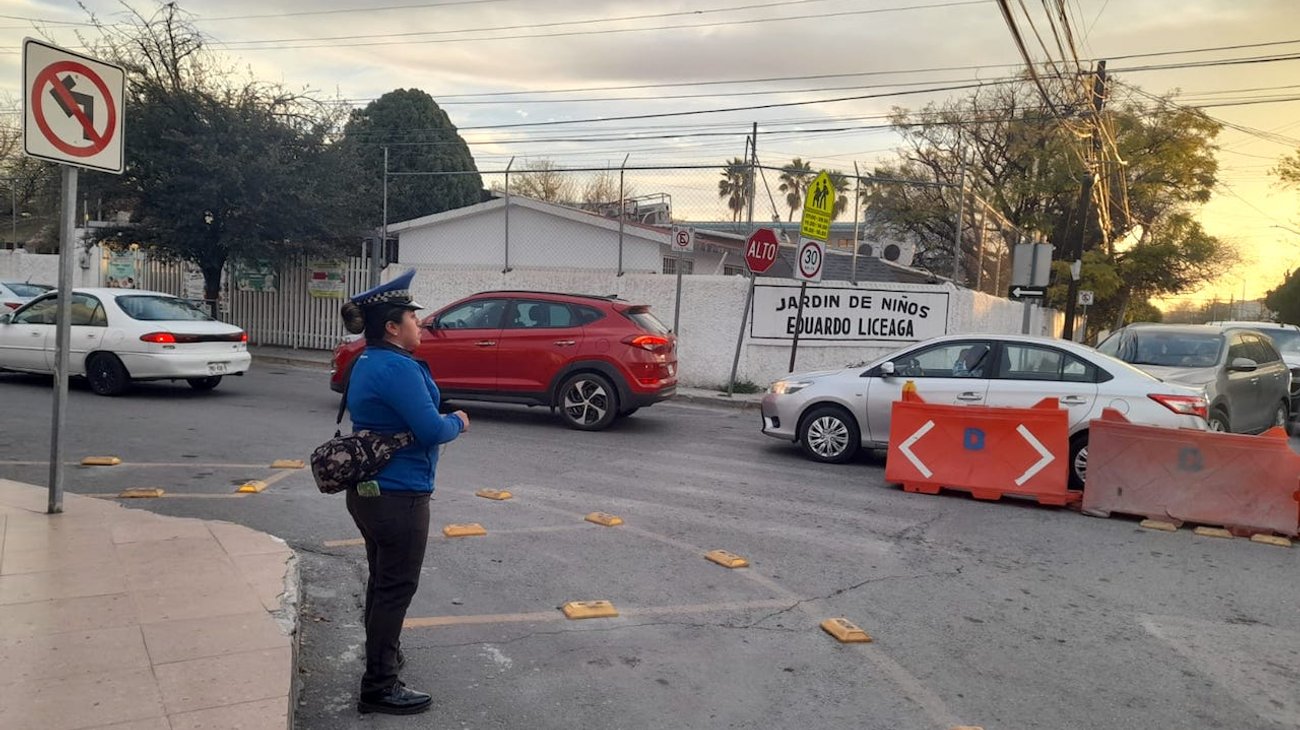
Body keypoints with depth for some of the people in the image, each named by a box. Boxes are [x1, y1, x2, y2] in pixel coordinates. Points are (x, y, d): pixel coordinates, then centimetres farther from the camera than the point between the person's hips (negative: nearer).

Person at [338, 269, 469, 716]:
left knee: (382, 580, 24)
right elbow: (431, 431, -23)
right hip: (399, 497, -10)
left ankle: (382, 654, 42)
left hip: (369, 491, 10)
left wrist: (445, 420, 6)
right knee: (397, 588, 0)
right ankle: (379, 687, 9)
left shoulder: (368, 363, 11)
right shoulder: (397, 368, -22)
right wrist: (458, 422, -5)